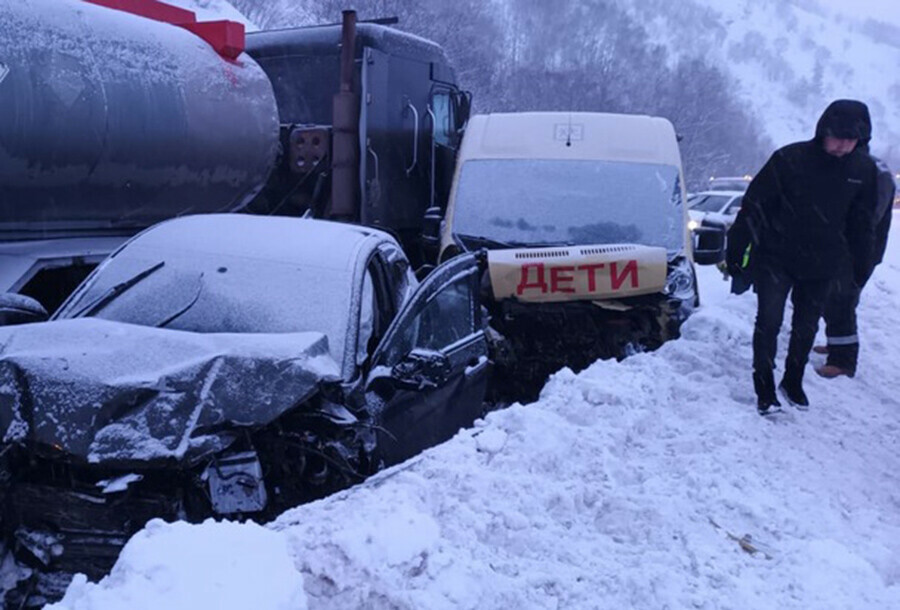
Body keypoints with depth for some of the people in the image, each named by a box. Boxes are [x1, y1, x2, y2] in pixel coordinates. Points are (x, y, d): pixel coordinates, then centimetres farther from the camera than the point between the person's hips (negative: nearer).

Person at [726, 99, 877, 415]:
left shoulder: (863, 170, -2)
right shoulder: (789, 159, -15)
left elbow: (861, 223, 11)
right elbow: (753, 206, -10)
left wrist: (859, 266, 14)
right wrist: (735, 252, -10)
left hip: (822, 265, 4)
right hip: (776, 259, -3)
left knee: (807, 326, 13)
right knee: (769, 321, -9)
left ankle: (793, 382, 32)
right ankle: (765, 388, 4)